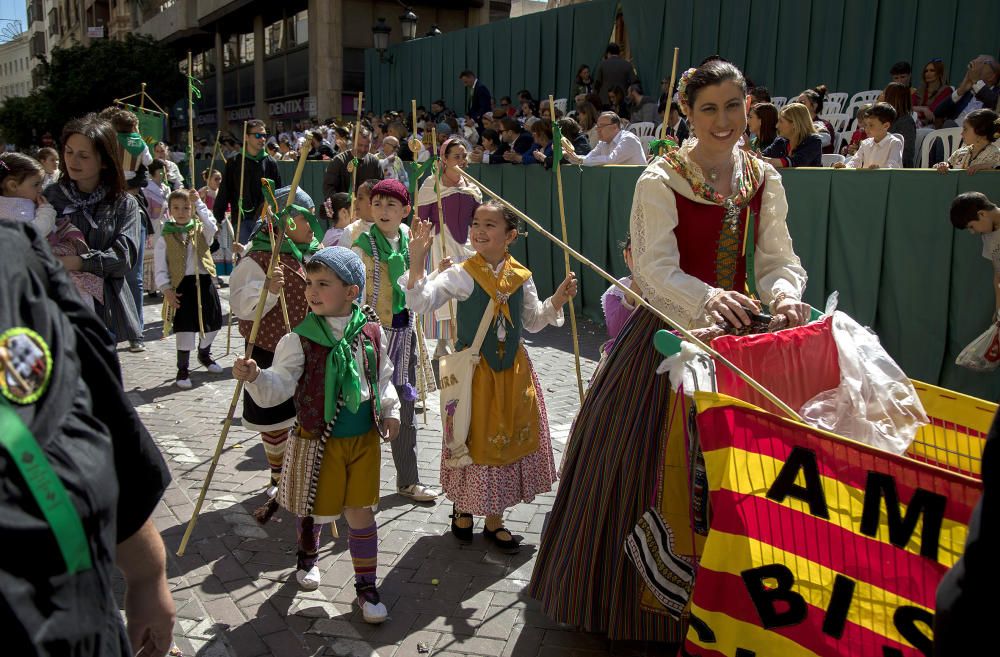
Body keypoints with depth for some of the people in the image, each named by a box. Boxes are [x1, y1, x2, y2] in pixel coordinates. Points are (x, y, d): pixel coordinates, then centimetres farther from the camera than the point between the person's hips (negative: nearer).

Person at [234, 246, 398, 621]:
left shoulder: (372, 332, -4)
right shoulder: (300, 340, -13)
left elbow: (383, 377, 10)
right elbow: (278, 387, -17)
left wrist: (390, 411, 3)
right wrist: (255, 377, -35)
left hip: (364, 438, 2)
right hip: (319, 440, -2)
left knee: (361, 513, 8)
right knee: (316, 508, 15)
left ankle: (366, 585, 23)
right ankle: (308, 555, 48)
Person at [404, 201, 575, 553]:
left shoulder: (521, 276, 1)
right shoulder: (461, 274, -11)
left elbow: (532, 322, 13)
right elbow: (419, 302, -23)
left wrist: (556, 302, -2)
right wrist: (417, 264, -35)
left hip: (513, 370, 4)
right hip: (474, 370, -4)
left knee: (506, 439, 11)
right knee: (473, 439, 6)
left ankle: (494, 520, 28)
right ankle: (463, 508, 32)